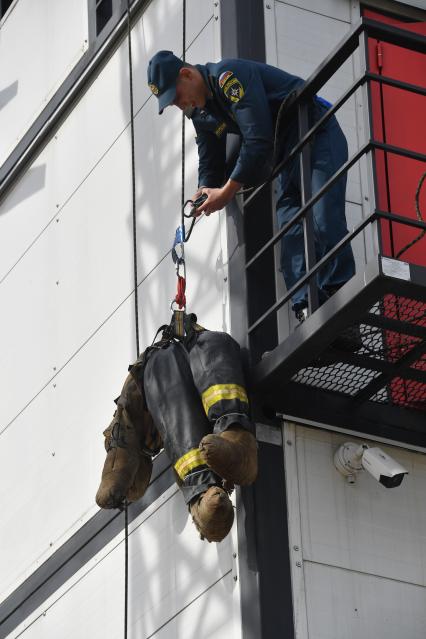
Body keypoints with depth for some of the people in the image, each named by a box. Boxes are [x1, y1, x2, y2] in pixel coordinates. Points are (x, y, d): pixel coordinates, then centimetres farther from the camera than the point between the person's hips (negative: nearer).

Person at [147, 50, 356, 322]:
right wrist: (204, 197, -8)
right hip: (287, 153, 9)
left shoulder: (228, 75, -21)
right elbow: (210, 166, 14)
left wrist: (228, 191, -24)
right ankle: (307, 308, -10)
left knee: (324, 222, -22)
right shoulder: (201, 114, 9)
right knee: (290, 232, -4)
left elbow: (259, 139, -28)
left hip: (318, 134, -9)